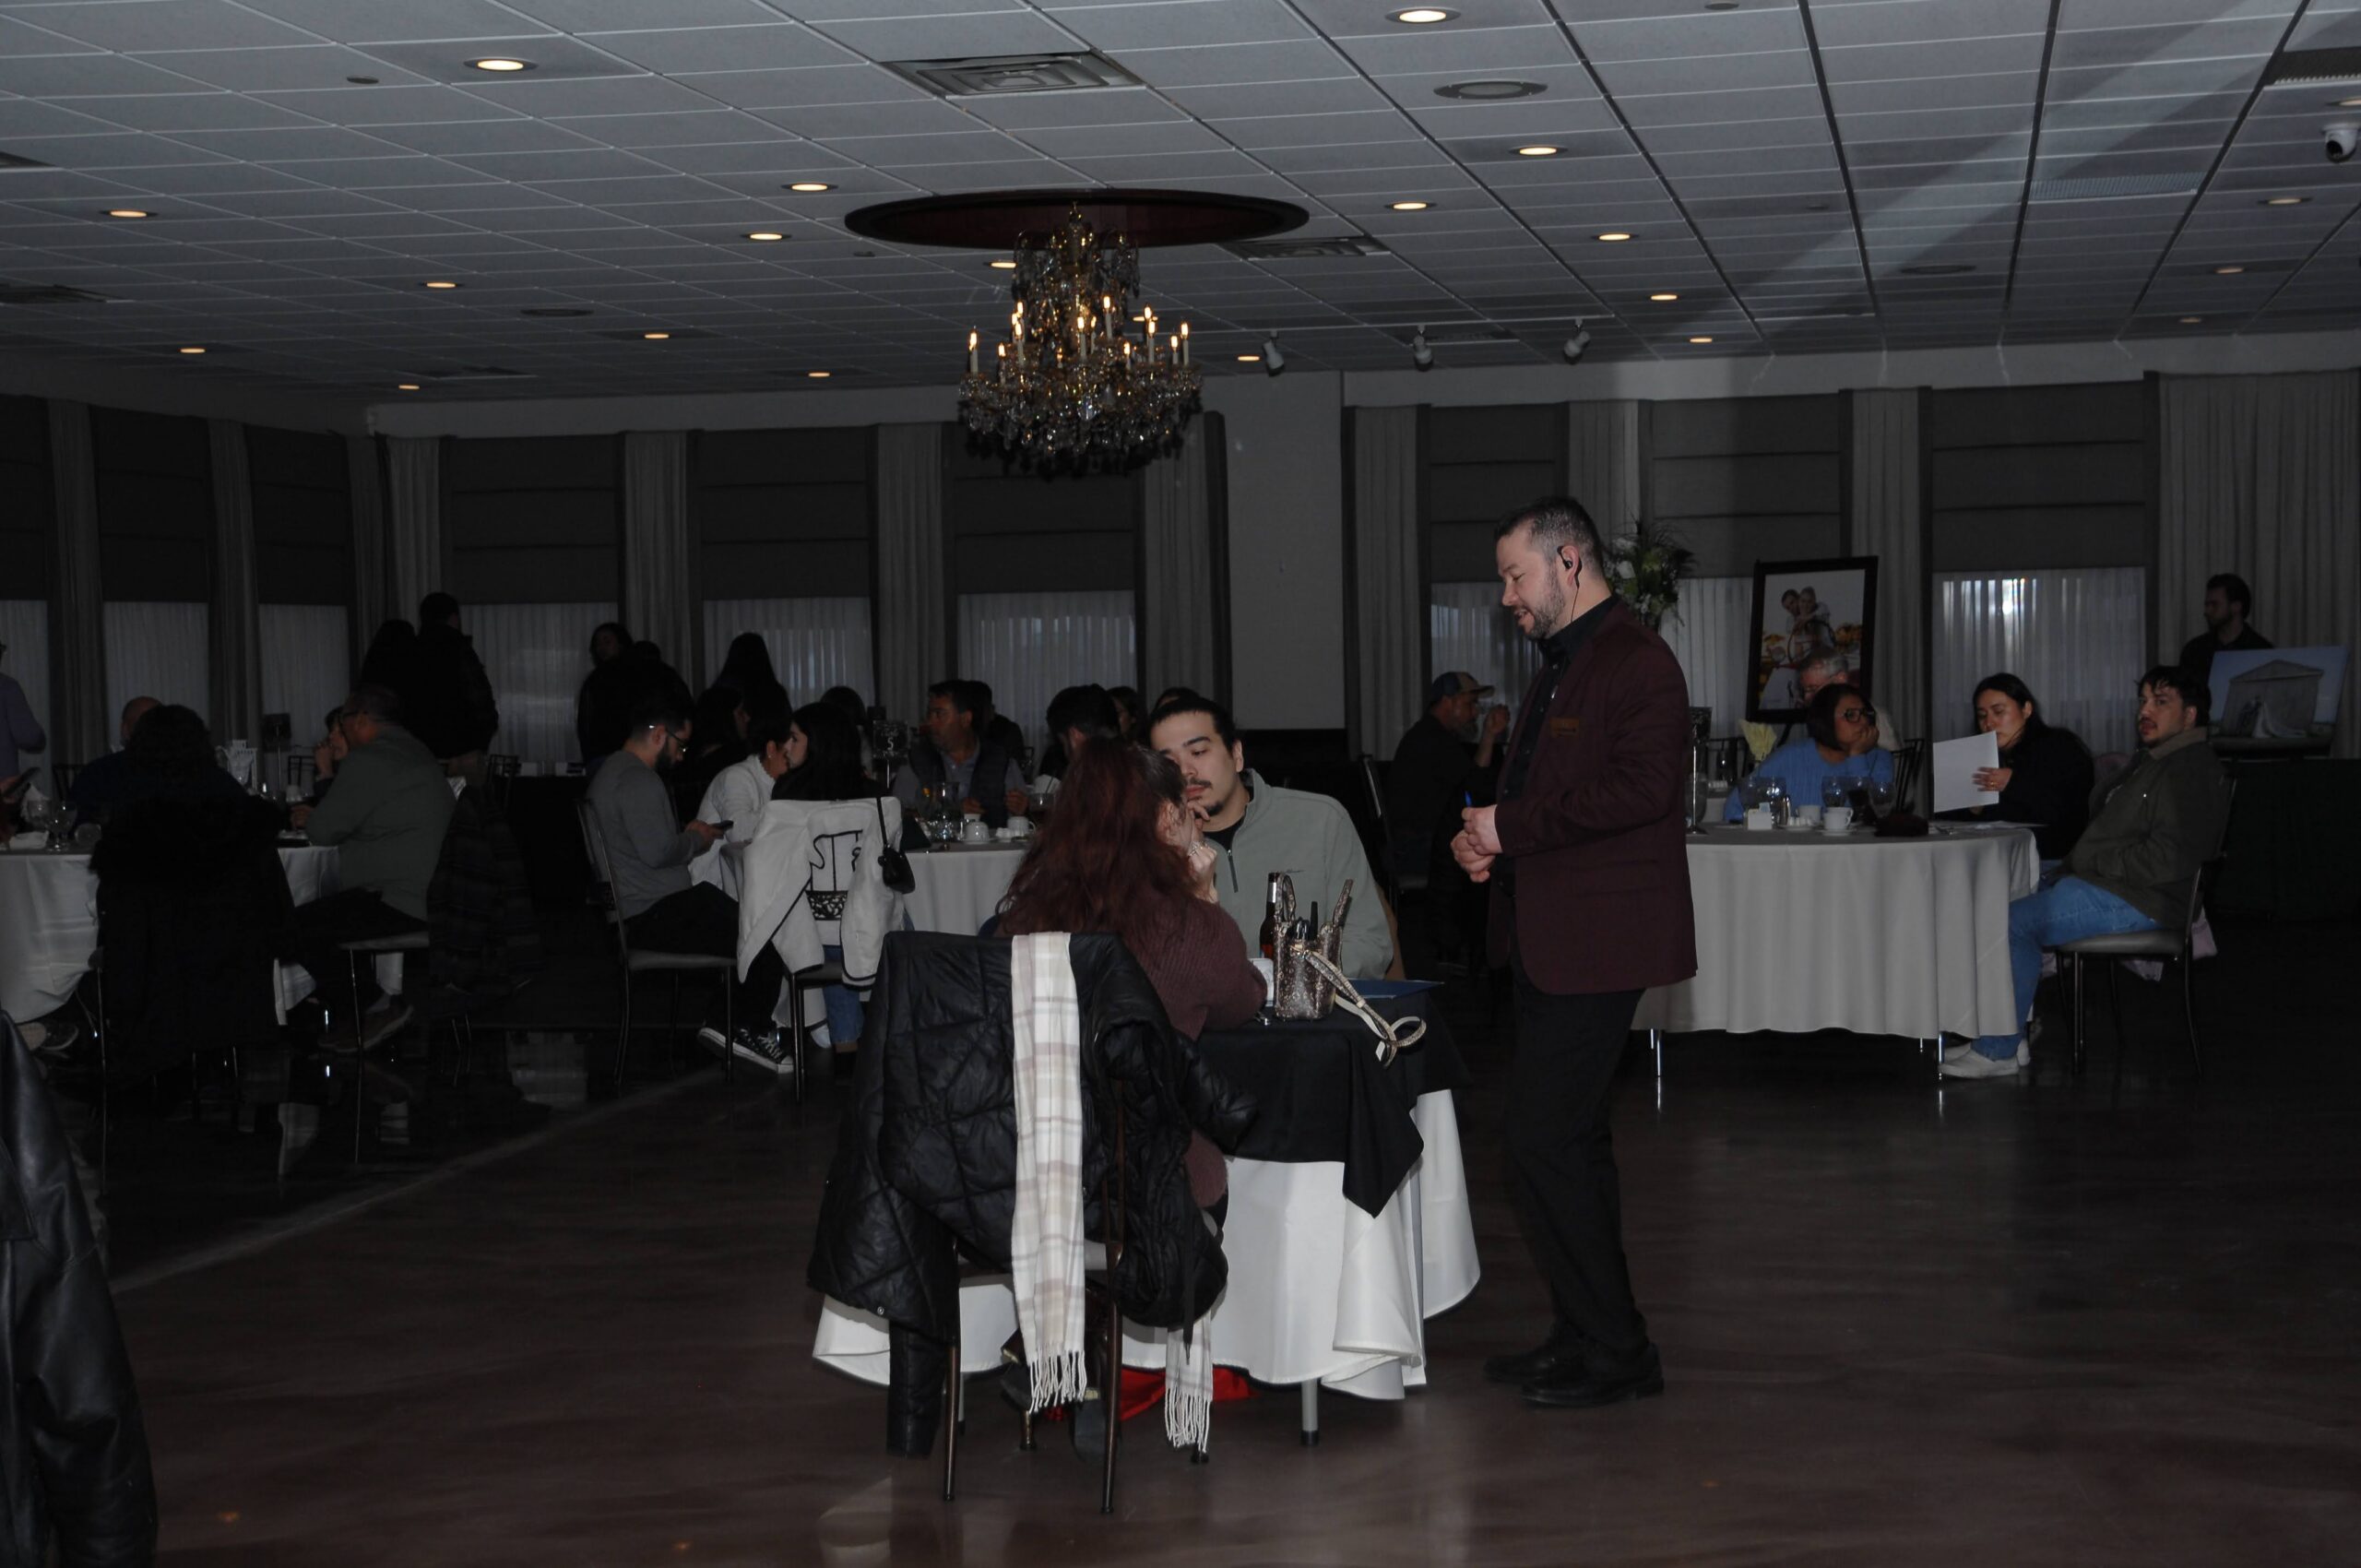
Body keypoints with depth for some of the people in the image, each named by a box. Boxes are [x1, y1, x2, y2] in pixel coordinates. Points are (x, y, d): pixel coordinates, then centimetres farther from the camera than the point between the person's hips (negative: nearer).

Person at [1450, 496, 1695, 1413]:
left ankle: (1613, 1351, -1)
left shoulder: (1636, 662, -12)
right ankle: (1590, 1337, 24)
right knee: (1572, 1140, 14)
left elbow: (1643, 788, -25)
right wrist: (1482, 838, 7)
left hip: (1595, 947, -11)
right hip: (1549, 943, 11)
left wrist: (1513, 827, -19)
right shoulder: (1560, 667, 20)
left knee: (1544, 1143, -11)